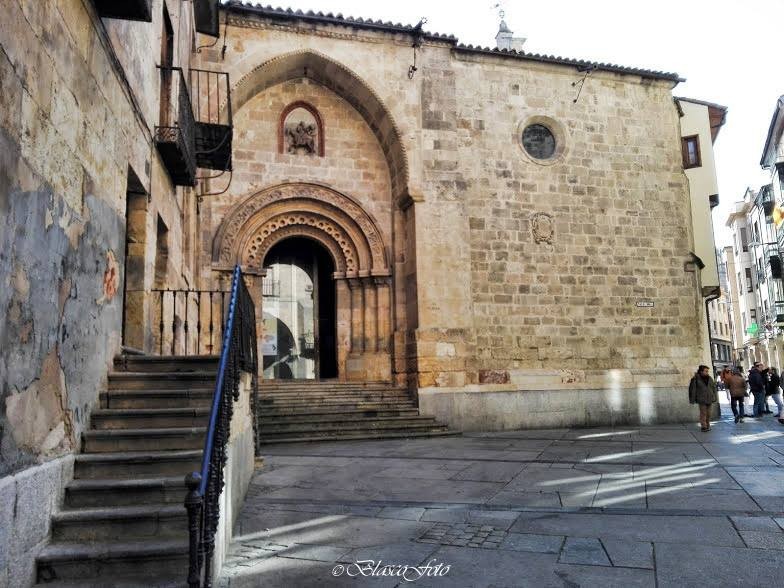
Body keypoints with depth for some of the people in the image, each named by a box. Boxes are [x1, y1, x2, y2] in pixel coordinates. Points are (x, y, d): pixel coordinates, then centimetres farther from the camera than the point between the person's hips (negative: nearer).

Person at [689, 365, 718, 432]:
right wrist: (692, 399, -6)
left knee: (708, 413, 10)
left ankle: (708, 426, 21)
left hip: (709, 399, 5)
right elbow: (692, 389, -5)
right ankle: (703, 426, -3)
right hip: (701, 400, -5)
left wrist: (715, 397, 12)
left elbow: (713, 388, 14)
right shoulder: (696, 379, -9)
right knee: (703, 413, -6)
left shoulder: (710, 378, 6)